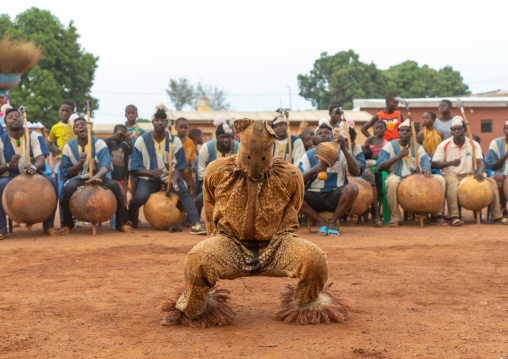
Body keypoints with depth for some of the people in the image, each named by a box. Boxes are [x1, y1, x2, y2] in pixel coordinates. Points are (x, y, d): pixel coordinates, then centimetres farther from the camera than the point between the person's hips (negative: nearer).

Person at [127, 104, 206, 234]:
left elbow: (178, 167, -1)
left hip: (169, 177, 2)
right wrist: (151, 172, -25)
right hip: (148, 178, -1)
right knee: (140, 197, -31)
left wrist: (174, 179, -23)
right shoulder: (142, 141, -4)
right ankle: (129, 217, 3)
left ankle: (195, 224, -36)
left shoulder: (175, 141, 0)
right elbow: (135, 169, -5)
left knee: (184, 190, -29)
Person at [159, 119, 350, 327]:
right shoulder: (217, 173, -2)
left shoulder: (289, 177, -3)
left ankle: (308, 307, 8)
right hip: (231, 242, 0)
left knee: (314, 259, -29)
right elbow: (211, 213, 15)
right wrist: (218, 244, 15)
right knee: (198, 259, -34)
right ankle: (191, 311, 1)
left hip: (275, 243, 1)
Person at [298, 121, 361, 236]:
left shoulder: (340, 153, 7)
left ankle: (333, 222, -11)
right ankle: (321, 222, -11)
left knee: (352, 188, -32)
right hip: (313, 198, 0)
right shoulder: (309, 155, 8)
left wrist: (344, 149, -16)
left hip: (334, 196, 0)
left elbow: (356, 172, -10)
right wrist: (314, 169, -22)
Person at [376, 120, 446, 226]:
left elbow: (425, 162, -2)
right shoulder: (390, 146, 3)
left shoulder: (417, 147, 13)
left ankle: (435, 214, 2)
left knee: (439, 179, -12)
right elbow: (379, 167, -7)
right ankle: (394, 217, -25)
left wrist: (426, 169, -28)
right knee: (393, 181, -41)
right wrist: (398, 156, -14)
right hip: (397, 177, -4)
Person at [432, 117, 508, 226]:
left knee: (491, 182, -14)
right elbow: (434, 164, -8)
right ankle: (453, 217, -43)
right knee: (452, 183, -40)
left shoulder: (474, 145, 5)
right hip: (451, 174, -4)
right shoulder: (444, 145, -3)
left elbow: (480, 161, -4)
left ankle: (497, 216, -8)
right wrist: (451, 163, -24)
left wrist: (479, 172, -29)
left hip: (469, 175, 4)